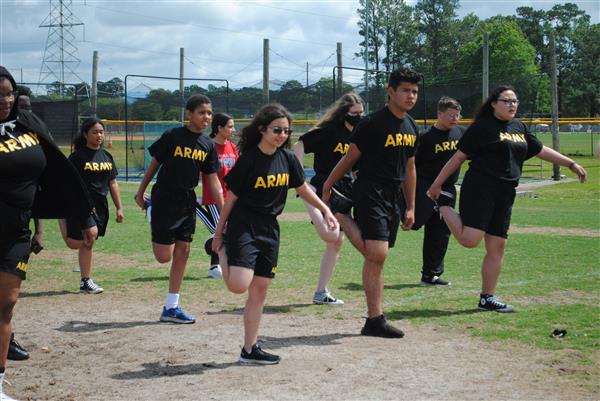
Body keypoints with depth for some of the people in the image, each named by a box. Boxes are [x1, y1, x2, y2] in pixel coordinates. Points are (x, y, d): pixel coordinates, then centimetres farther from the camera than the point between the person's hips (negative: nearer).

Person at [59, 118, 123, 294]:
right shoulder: (77, 156, -9)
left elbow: (113, 183, 15)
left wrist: (119, 208, 11)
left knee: (88, 243, 10)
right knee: (75, 243, -4)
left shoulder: (106, 156, 10)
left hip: (100, 206, 6)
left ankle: (86, 282, 15)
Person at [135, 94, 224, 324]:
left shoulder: (208, 145, 3)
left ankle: (171, 307, 13)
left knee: (183, 251, 5)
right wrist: (140, 193, 3)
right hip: (164, 201, -5)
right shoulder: (172, 137, -12)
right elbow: (154, 165, -2)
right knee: (164, 256, -8)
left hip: (188, 204, 6)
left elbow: (212, 181, 5)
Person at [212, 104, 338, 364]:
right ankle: (222, 251, 12)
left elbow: (302, 189, 17)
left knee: (260, 290, 8)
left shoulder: (287, 158, 3)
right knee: (239, 285, -20)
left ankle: (250, 349, 15)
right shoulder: (248, 159, -12)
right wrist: (218, 234, -2)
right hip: (243, 226, -6)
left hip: (269, 229, 6)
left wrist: (326, 211, 7)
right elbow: (231, 197, -6)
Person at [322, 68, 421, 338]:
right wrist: (327, 188, 0)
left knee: (376, 258, 8)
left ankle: (374, 321, 10)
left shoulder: (412, 127, 13)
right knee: (377, 254, -21)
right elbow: (350, 158, -5)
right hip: (370, 194, -7)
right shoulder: (373, 123, -11)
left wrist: (411, 207, 19)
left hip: (392, 199, 7)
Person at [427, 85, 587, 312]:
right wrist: (437, 184, -5)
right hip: (479, 189, -7)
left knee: (497, 247, 6)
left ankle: (487, 298, 14)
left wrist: (571, 164, 20)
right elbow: (459, 157, -4)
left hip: (505, 195, 7)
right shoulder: (482, 126, -4)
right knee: (470, 240, -16)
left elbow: (542, 151, 25)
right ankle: (443, 203, 7)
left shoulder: (519, 128, 16)